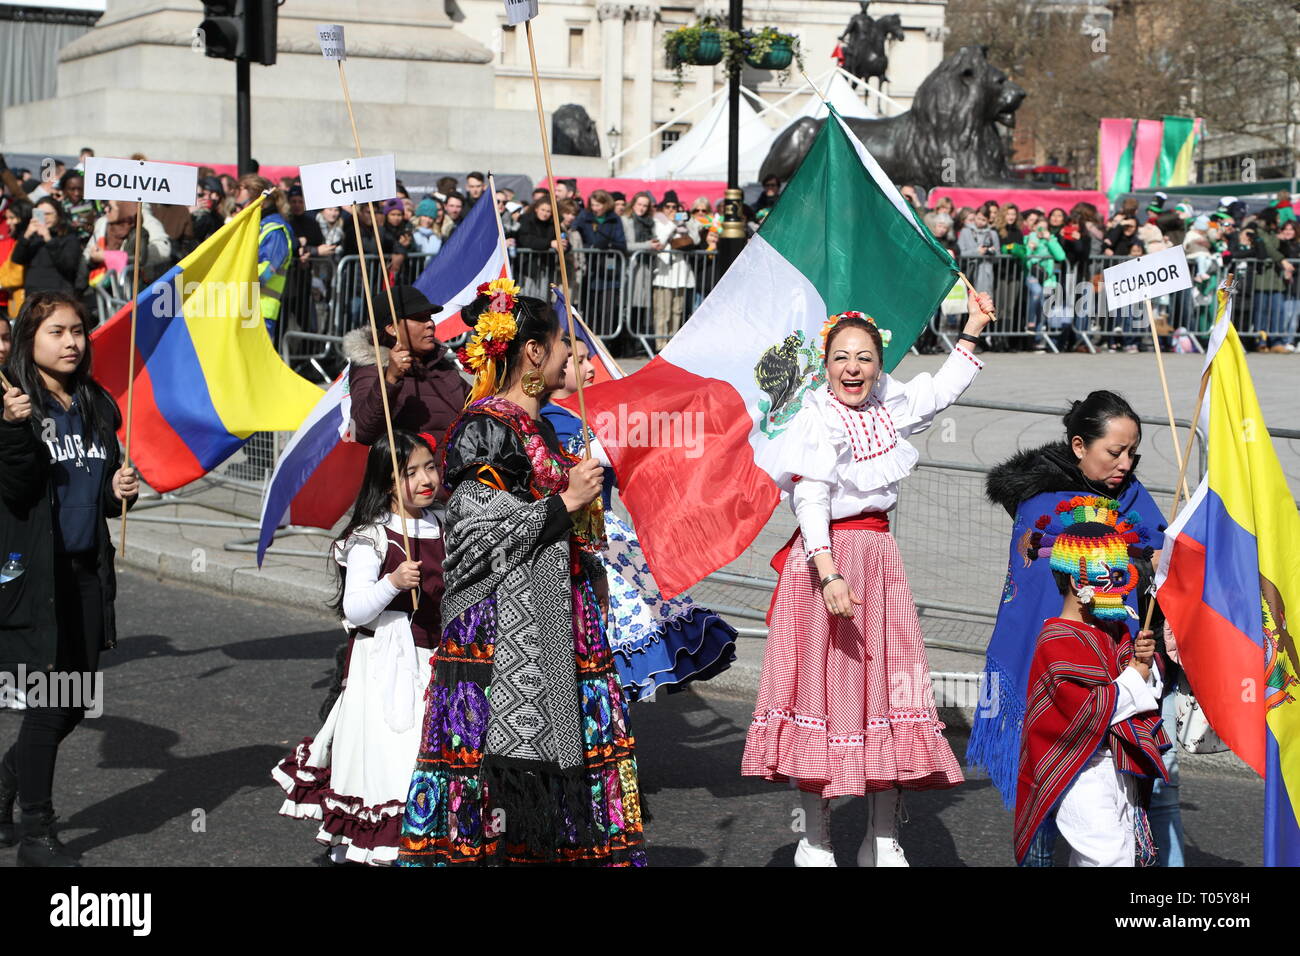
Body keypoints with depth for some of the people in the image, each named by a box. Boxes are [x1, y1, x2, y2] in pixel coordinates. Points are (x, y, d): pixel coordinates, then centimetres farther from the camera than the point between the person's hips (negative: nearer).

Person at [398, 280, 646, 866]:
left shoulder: (537, 425, 17)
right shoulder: (485, 428, -11)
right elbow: (480, 530, -17)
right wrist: (564, 502, -14)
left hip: (557, 619, 9)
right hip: (504, 624, -9)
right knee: (508, 749, -11)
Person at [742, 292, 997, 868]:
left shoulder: (886, 409, 9)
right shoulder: (818, 421, -12)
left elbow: (940, 391, 29)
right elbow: (810, 502, -21)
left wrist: (973, 330, 26)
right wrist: (830, 573, -31)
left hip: (880, 559, 7)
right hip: (827, 557, -7)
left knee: (887, 682, 6)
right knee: (825, 688, -3)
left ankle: (883, 840, 15)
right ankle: (816, 841, 7)